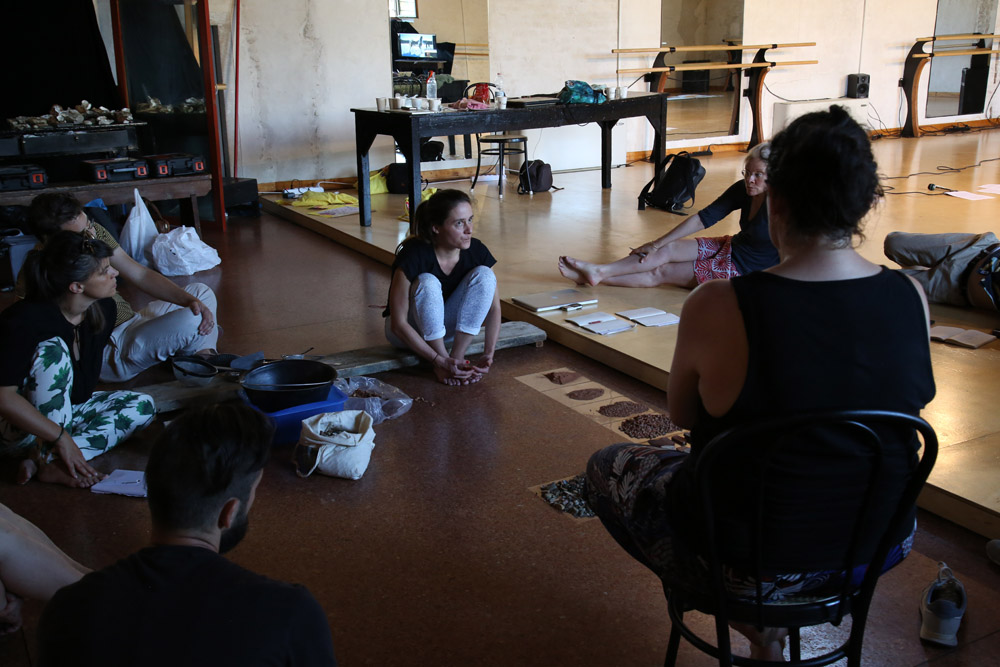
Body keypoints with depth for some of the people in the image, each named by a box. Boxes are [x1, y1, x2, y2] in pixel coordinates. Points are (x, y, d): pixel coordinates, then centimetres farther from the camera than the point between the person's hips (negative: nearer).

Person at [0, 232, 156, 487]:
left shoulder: (104, 308, -8)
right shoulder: (25, 320, -29)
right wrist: (60, 437, -33)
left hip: (68, 408, 8)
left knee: (142, 406, -10)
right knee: (53, 350, -30)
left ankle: (45, 462, -23)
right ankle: (48, 457, -26)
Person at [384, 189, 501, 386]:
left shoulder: (476, 251, -17)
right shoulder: (414, 256, -30)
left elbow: (494, 306, -10)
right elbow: (398, 324, -29)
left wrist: (488, 354, -24)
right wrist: (439, 361, -33)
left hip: (447, 326, 4)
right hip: (409, 332, -4)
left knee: (484, 274, -20)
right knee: (427, 282, -34)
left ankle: (458, 356, -17)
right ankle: (442, 363, -21)